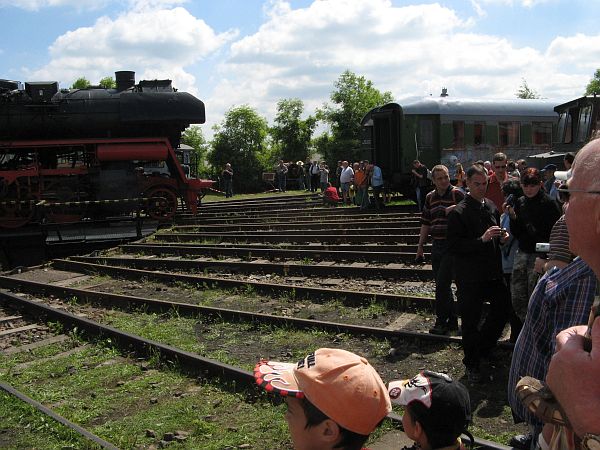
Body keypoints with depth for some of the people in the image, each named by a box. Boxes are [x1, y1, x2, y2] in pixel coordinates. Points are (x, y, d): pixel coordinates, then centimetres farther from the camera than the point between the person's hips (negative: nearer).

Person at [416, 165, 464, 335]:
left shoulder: (457, 194, -8)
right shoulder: (430, 197, 11)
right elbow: (426, 224, 16)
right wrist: (420, 247, 16)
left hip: (452, 246, -7)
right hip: (436, 245, 7)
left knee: (442, 284, -8)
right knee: (441, 285, 12)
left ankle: (442, 322, 4)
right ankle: (452, 321, 24)